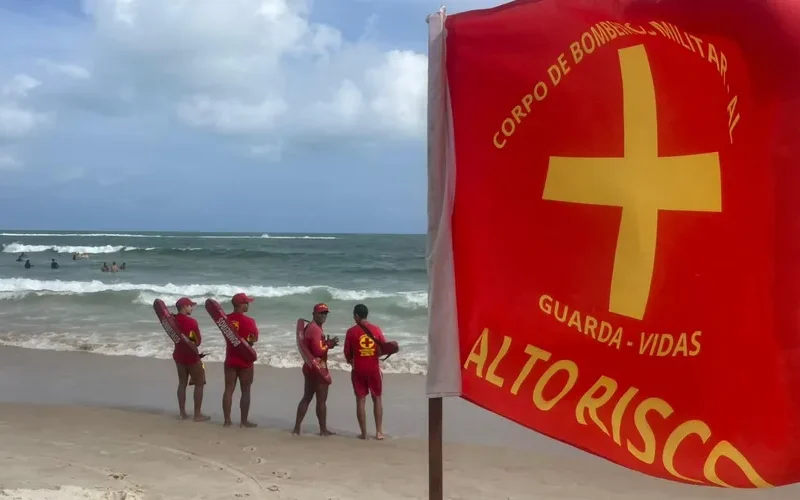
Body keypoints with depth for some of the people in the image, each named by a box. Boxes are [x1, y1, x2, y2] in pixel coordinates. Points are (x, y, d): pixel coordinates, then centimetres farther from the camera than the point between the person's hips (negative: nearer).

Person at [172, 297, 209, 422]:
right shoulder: (191, 321, -19)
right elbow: (198, 341, -13)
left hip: (178, 355, 6)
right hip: (191, 356, -6)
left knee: (182, 383, 15)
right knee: (199, 384, 4)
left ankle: (183, 413, 18)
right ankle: (197, 414, 4)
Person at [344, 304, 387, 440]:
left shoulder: (351, 331, -6)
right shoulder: (376, 329, -1)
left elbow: (347, 352, -2)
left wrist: (350, 361, 19)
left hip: (358, 369, -1)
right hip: (374, 368, 1)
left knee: (361, 400, 5)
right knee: (377, 399, 13)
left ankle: (364, 433, 6)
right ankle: (379, 431, 11)